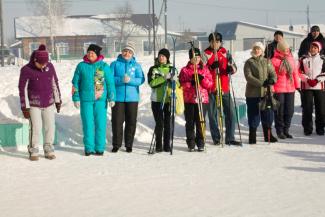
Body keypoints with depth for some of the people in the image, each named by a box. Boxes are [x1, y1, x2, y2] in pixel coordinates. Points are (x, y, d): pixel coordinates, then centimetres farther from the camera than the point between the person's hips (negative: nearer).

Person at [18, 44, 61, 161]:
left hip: (48, 103, 4)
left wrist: (58, 101, 9)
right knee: (36, 128, -8)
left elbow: (55, 84, 7)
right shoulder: (26, 70, -16)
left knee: (50, 127, 1)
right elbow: (22, 89, -12)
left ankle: (48, 150, 15)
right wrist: (25, 107, -14)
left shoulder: (50, 67, -4)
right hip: (34, 104, -3)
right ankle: (33, 152, 8)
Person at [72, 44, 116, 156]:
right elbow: (75, 83, 9)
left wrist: (111, 98, -2)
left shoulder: (104, 66, 3)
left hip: (100, 100, -1)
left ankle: (99, 148, 8)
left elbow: (110, 83, 4)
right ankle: (89, 148, 9)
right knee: (87, 124, 2)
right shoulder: (81, 66, 5)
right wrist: (76, 98, 3)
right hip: (86, 99, 1)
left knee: (100, 124, 0)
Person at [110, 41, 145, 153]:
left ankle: (129, 144, 15)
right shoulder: (115, 64, 5)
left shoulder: (136, 65, 8)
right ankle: (116, 144, 10)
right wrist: (121, 80, -22)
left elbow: (141, 80, -4)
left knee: (131, 122, 4)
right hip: (118, 97, -1)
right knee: (117, 121, -1)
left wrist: (130, 80, -21)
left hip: (132, 98, 1)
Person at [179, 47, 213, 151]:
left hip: (202, 99, 0)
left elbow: (210, 84, 4)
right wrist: (191, 83, -15)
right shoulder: (184, 70, 8)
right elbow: (181, 84, 0)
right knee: (190, 122, 1)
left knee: (201, 122, -1)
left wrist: (202, 79, -13)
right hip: (189, 100, 0)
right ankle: (191, 144, 9)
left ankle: (200, 143, 6)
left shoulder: (204, 69, 11)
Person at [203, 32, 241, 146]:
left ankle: (230, 138, 6)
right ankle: (216, 138, 14)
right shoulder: (206, 54, 3)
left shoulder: (225, 53, 9)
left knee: (231, 113, -1)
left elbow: (233, 68, 8)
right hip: (211, 88, -2)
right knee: (212, 114, 3)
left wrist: (231, 68, -16)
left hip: (225, 87, 2)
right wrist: (212, 67, -18)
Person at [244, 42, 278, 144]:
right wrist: (261, 83, -21)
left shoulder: (267, 62, 14)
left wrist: (272, 79, -18)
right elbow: (248, 76, -11)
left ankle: (268, 135, 20)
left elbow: (273, 73, 7)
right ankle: (252, 136, 10)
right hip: (253, 93, -3)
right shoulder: (249, 62, 1)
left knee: (268, 115, 7)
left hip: (266, 92, 4)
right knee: (254, 115, -1)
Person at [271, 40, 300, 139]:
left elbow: (295, 72, 14)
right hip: (279, 90, -5)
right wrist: (271, 89, -11)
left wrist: (297, 85, 12)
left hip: (290, 89, 5)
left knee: (290, 111, 8)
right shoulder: (274, 60, -9)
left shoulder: (291, 59, 9)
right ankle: (280, 131, 12)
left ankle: (286, 130, 20)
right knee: (279, 111, 2)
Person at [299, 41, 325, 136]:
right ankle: (307, 128, 7)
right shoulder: (304, 59, 7)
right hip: (306, 86, 0)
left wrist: (317, 80, -10)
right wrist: (307, 79, -9)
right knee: (307, 108, -2)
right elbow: (300, 72, 4)